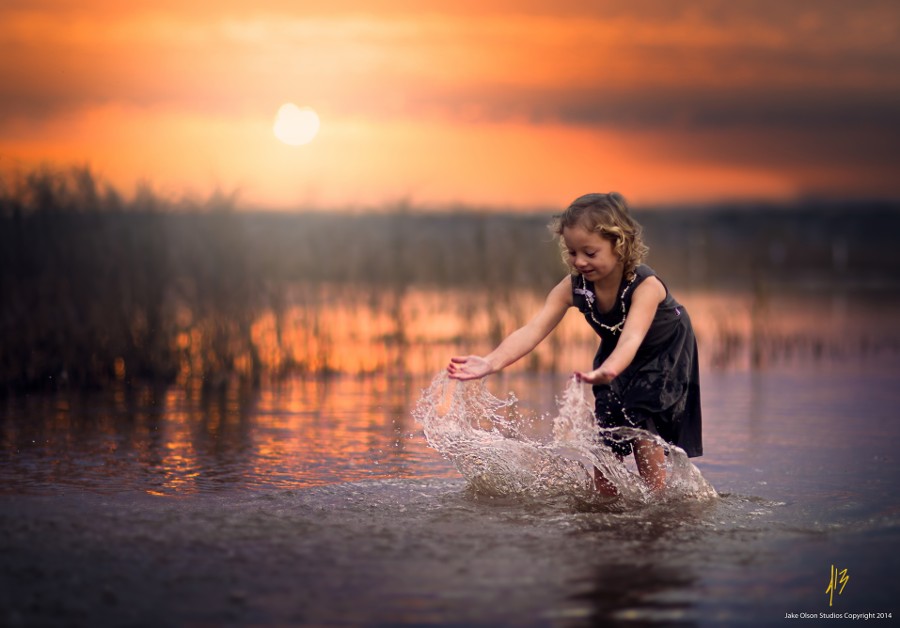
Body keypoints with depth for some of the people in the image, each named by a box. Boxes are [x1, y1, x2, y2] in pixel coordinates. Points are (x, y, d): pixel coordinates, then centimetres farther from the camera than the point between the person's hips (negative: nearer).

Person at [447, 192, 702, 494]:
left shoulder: (646, 286, -39)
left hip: (664, 355, -5)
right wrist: (491, 362, -53)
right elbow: (534, 329, -35)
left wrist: (608, 371, -78)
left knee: (642, 426, -19)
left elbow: (632, 338, -56)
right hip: (614, 355, 5)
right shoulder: (573, 287, -25)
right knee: (605, 435, -1)